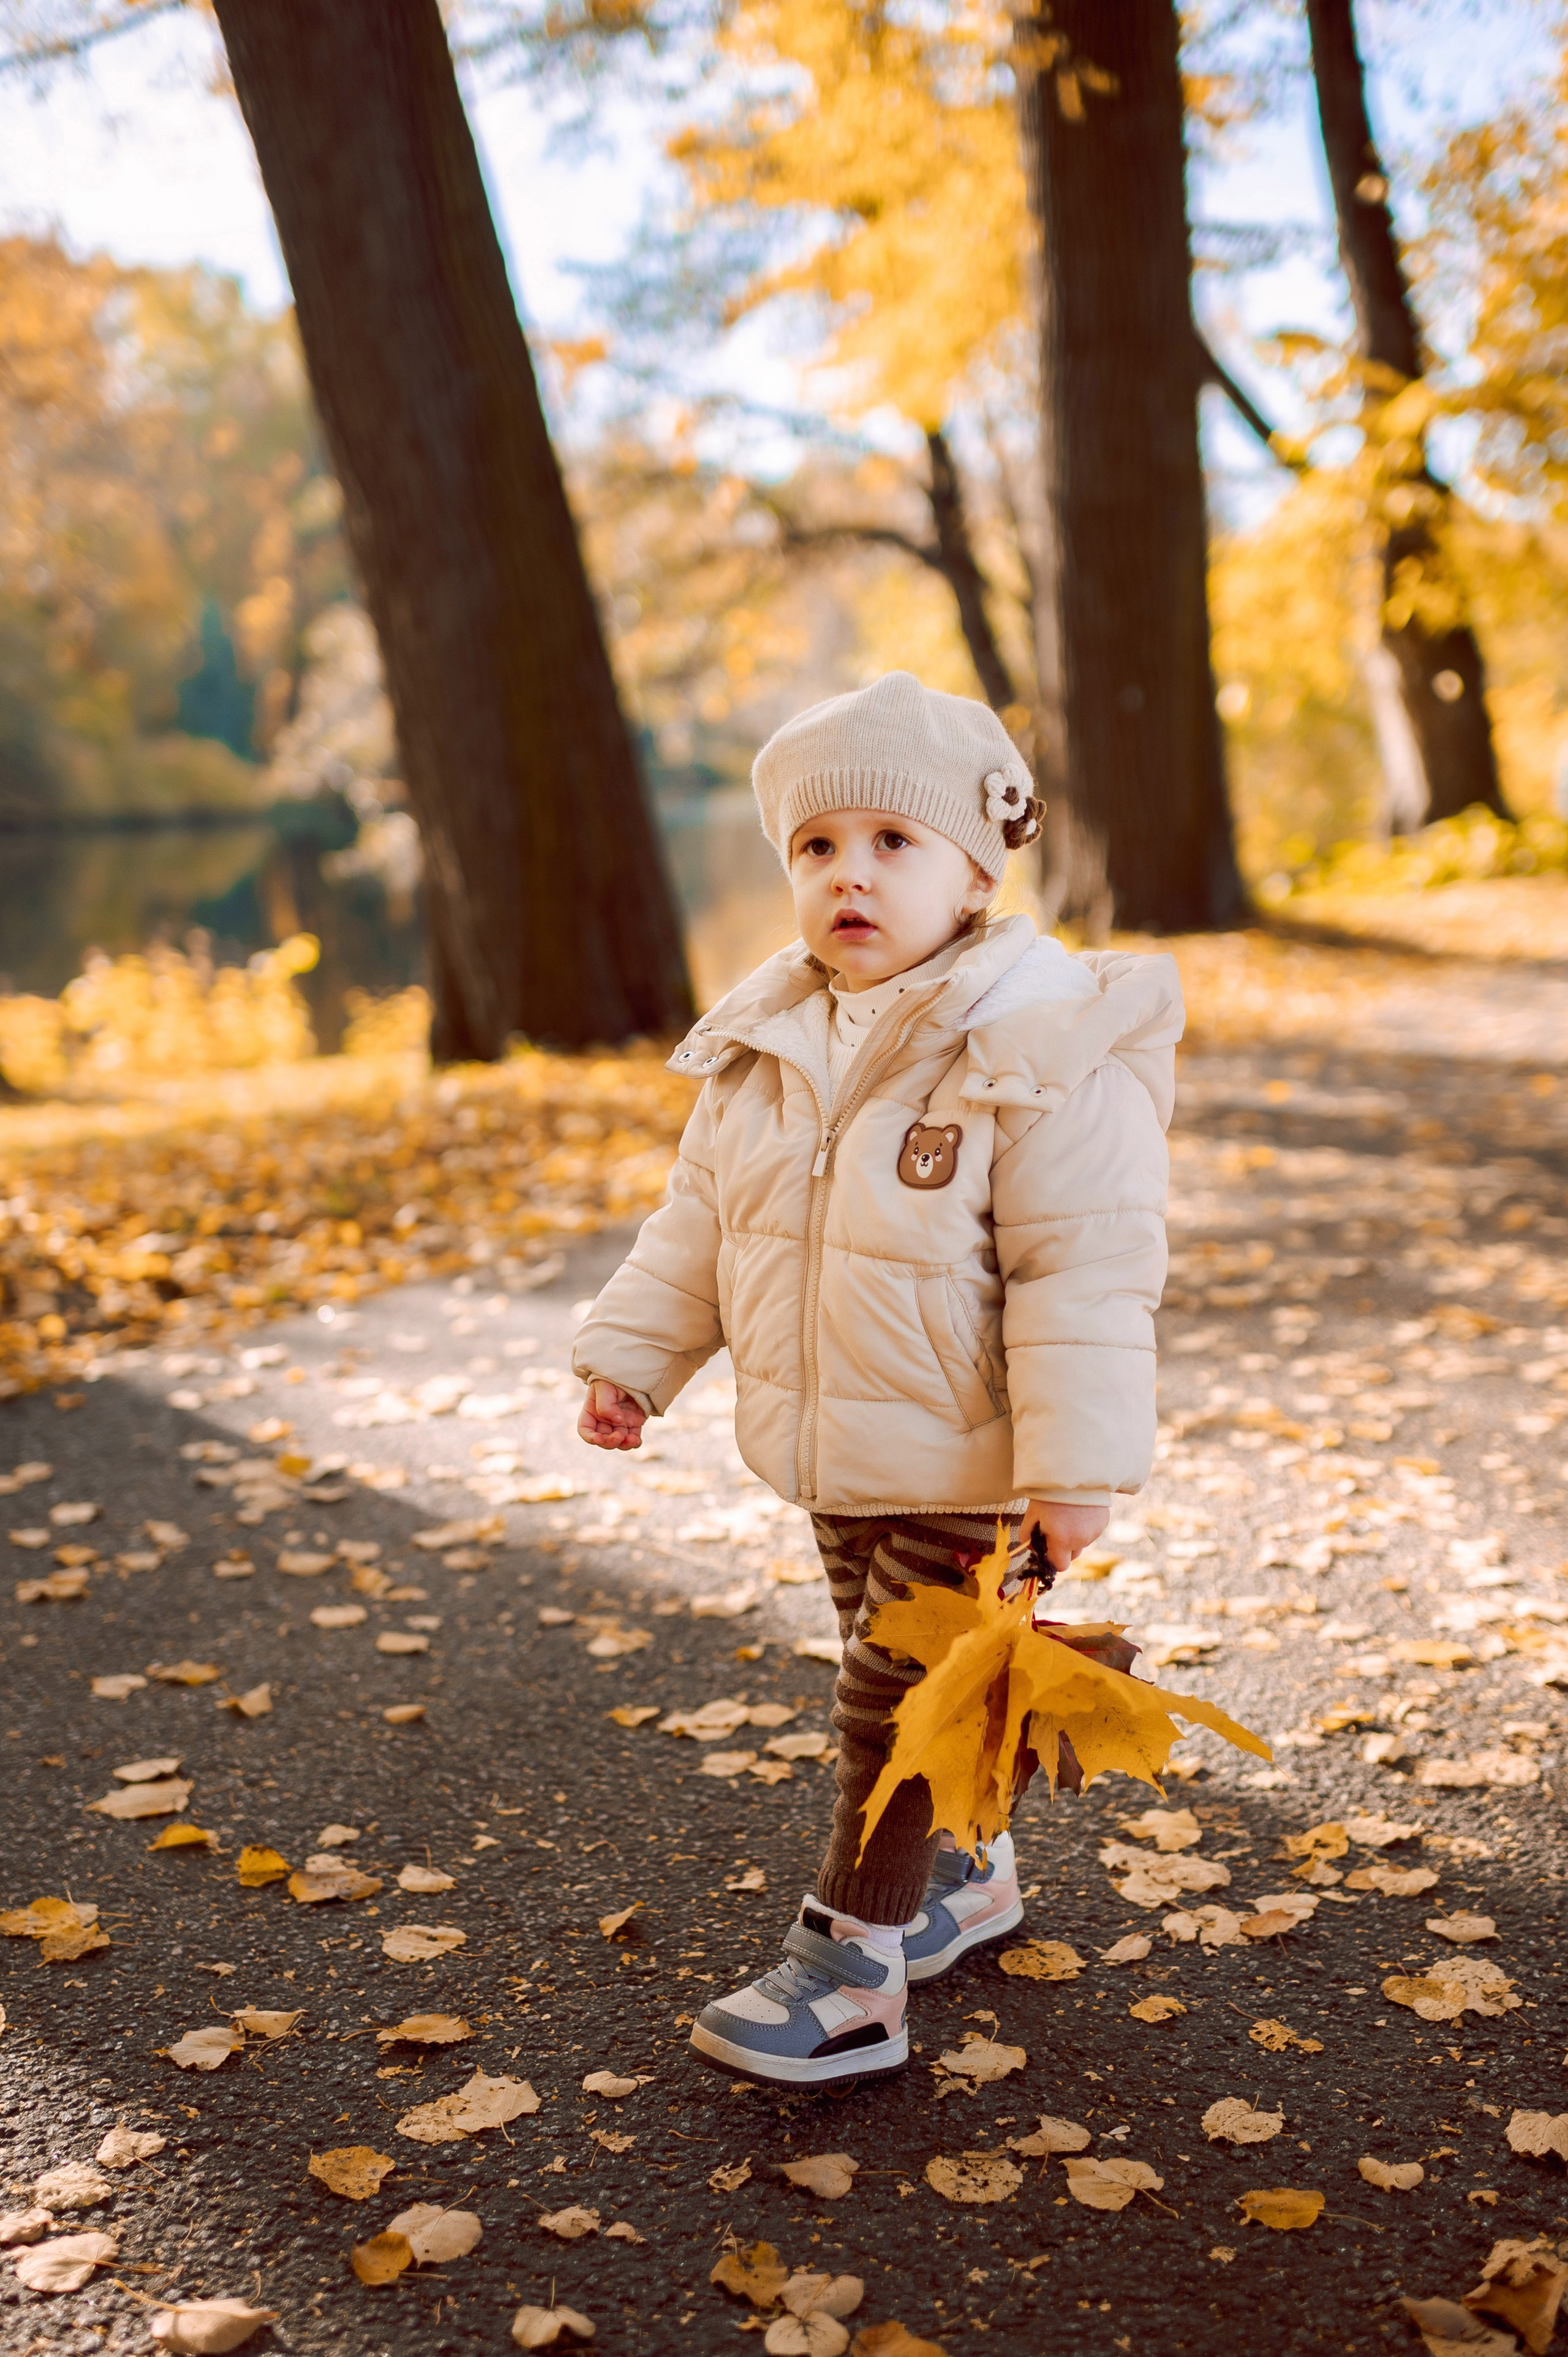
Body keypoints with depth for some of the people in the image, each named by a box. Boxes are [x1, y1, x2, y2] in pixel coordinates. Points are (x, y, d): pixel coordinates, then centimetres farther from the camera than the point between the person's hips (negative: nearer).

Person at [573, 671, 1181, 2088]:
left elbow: (1085, 1272, -20)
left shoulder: (1042, 1050, -19)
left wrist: (1077, 1463, -22)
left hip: (964, 1464, -7)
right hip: (832, 1454, 7)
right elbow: (699, 1222, 14)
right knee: (893, 1686, 20)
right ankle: (968, 1875, 42)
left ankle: (851, 1974, 12)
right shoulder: (763, 1051, 3)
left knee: (893, 1700, -3)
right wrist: (631, 1354, 13)